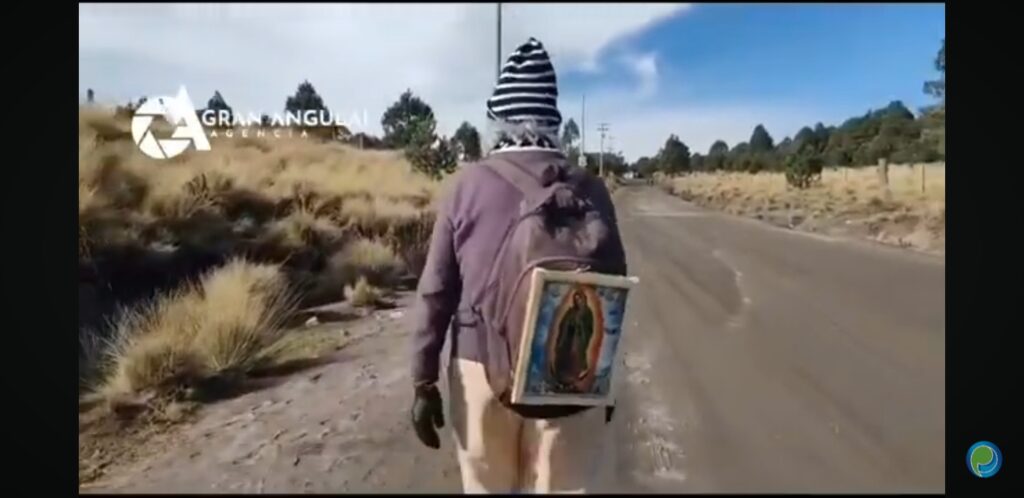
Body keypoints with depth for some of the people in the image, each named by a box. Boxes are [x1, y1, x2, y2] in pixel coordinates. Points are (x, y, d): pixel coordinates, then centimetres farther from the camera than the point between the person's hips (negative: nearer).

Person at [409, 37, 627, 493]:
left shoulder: (467, 185, -5)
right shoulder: (588, 187, -3)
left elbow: (436, 291, -5)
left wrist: (423, 382, 3)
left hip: (480, 367, 0)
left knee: (486, 487, 18)